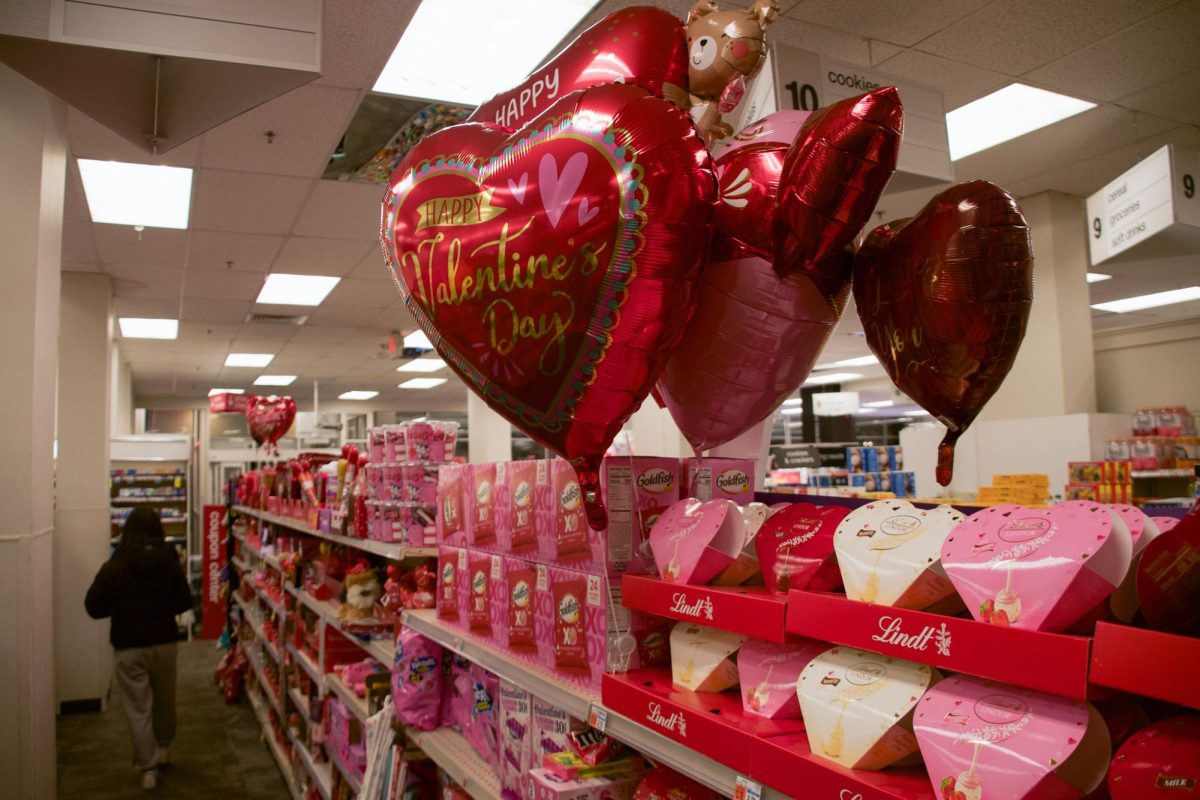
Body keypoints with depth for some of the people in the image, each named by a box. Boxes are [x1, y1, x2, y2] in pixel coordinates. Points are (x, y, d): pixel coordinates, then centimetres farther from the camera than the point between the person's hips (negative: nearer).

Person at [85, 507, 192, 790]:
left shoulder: (113, 567, -8)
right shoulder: (169, 562, -7)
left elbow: (93, 607, -2)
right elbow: (184, 602, -3)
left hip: (128, 647, -1)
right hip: (164, 641, 1)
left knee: (137, 706, 8)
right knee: (164, 698, 20)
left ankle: (148, 767, 10)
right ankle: (163, 747, 38)